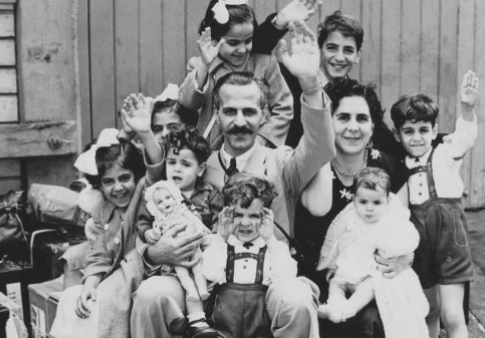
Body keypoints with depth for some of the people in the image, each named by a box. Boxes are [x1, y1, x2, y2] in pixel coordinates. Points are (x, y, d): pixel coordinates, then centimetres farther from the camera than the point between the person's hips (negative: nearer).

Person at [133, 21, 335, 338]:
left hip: (271, 282, -1)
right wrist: (154, 255, -11)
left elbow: (322, 150, -15)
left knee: (297, 301, -33)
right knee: (151, 294, -25)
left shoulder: (281, 163, 7)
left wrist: (310, 84, -31)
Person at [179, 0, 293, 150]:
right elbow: (187, 103, -10)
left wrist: (262, 137, -6)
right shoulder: (199, 66, 4)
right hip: (212, 153, 1)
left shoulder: (265, 63, 2)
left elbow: (284, 108, 5)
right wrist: (204, 65, -20)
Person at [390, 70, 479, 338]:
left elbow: (465, 135, -21)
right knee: (430, 312, 17)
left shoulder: (446, 154, -2)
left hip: (449, 235, -3)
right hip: (418, 238, 3)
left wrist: (467, 107, -41)